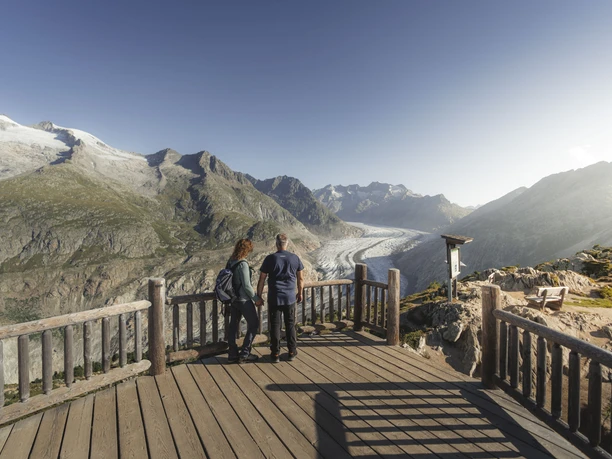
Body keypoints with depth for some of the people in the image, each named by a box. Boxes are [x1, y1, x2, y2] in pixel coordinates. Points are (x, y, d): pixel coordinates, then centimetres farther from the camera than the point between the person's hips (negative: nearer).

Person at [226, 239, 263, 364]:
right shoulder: (243, 264, -23)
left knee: (233, 325, 15)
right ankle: (244, 354, 10)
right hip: (244, 300, -8)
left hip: (233, 299, 8)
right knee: (253, 324, 7)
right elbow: (247, 285, -22)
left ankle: (232, 354, 26)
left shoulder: (230, 262, 2)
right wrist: (256, 299, -10)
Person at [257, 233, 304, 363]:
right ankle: (292, 352, 24)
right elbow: (300, 279, 4)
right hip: (290, 298, 2)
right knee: (290, 325, 14)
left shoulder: (270, 259, -8)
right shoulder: (295, 258, -2)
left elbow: (261, 280, -6)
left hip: (274, 298, -1)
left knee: (275, 325, 10)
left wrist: (258, 296, 5)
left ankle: (275, 354, 19)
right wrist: (300, 293, 18)